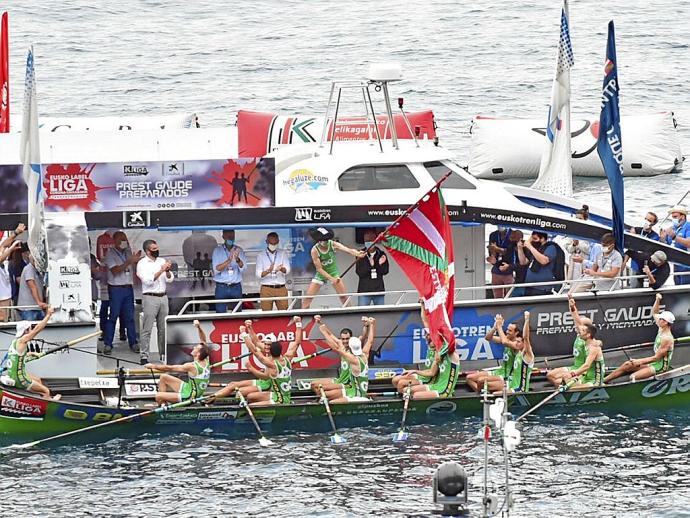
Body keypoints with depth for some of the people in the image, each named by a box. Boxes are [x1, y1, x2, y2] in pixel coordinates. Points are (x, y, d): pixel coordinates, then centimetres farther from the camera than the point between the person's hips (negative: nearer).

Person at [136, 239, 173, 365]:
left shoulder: (162, 261, 12)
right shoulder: (142, 264, -3)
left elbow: (169, 279, 8)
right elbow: (148, 281, -14)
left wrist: (167, 271, -12)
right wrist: (161, 271, -16)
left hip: (163, 297, 5)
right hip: (150, 297, -5)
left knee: (163, 328, 8)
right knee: (147, 328, -6)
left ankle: (164, 353, 14)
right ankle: (144, 356, -7)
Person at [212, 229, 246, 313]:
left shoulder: (239, 250, 6)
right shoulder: (217, 250, 2)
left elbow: (243, 268, -6)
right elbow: (216, 269, -9)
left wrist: (237, 259, -28)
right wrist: (229, 260, -24)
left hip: (236, 287, 2)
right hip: (221, 287, -2)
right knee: (220, 313, -4)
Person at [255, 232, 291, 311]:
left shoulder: (283, 254, 10)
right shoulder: (260, 255, 7)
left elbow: (287, 271, -2)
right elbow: (258, 274, -2)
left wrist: (281, 269, -26)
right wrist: (268, 271, -23)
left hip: (281, 289, 1)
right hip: (266, 289, -1)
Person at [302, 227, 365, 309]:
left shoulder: (332, 244, -20)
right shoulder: (315, 250, -23)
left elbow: (347, 249, -36)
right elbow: (319, 268, -20)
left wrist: (357, 253, -57)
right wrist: (331, 279, -30)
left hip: (333, 272, 1)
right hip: (321, 274, -1)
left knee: (343, 296, -7)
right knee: (308, 297, -7)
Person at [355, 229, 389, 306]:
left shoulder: (381, 254, 4)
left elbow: (385, 271, 2)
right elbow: (359, 272, -10)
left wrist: (381, 264, -18)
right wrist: (370, 265, -23)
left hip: (379, 289, 3)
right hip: (364, 290, -2)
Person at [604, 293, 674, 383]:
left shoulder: (667, 339, -23)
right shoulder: (661, 331, 6)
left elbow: (656, 357, -22)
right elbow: (654, 313, 19)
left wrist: (640, 362, -17)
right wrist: (657, 300, 4)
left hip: (660, 368, -10)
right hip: (654, 364, 10)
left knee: (633, 377, -27)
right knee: (627, 365, 8)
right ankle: (604, 380, 13)